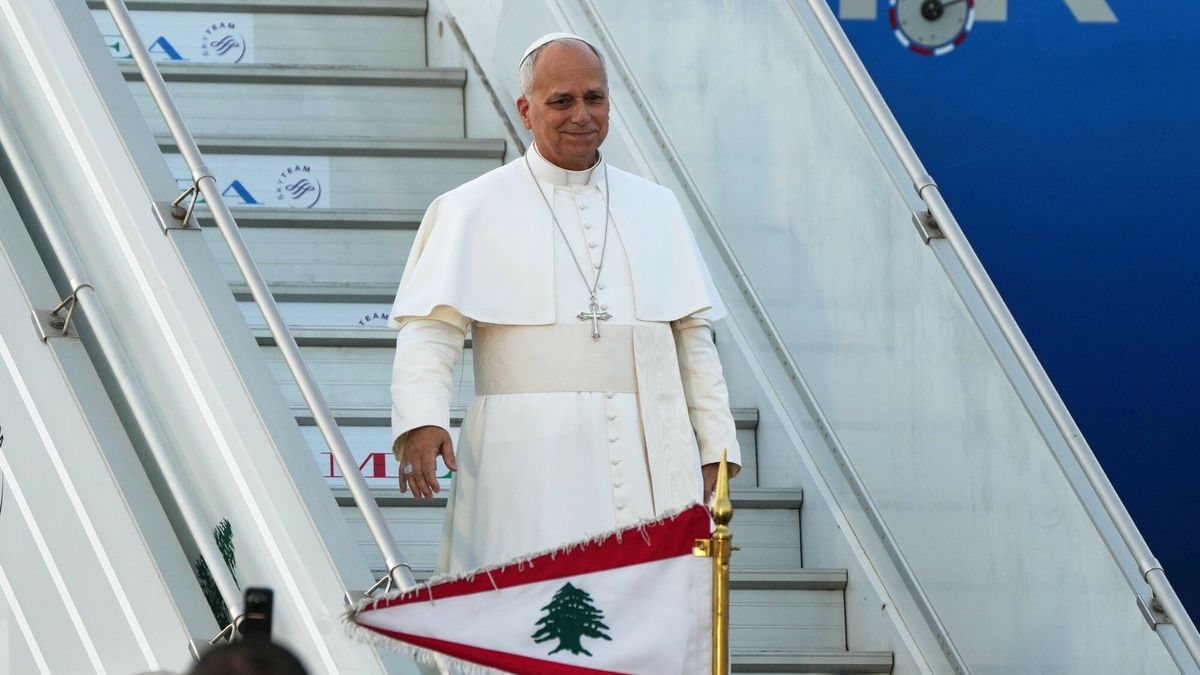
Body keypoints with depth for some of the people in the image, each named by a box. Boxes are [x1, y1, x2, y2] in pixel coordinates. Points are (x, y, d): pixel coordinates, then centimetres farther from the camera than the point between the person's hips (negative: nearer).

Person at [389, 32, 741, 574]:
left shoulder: (656, 208, 18)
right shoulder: (472, 209, 6)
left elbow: (693, 336, 18)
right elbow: (430, 328, -2)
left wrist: (715, 447, 11)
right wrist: (420, 422, -19)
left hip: (653, 464, 3)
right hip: (531, 468, -3)